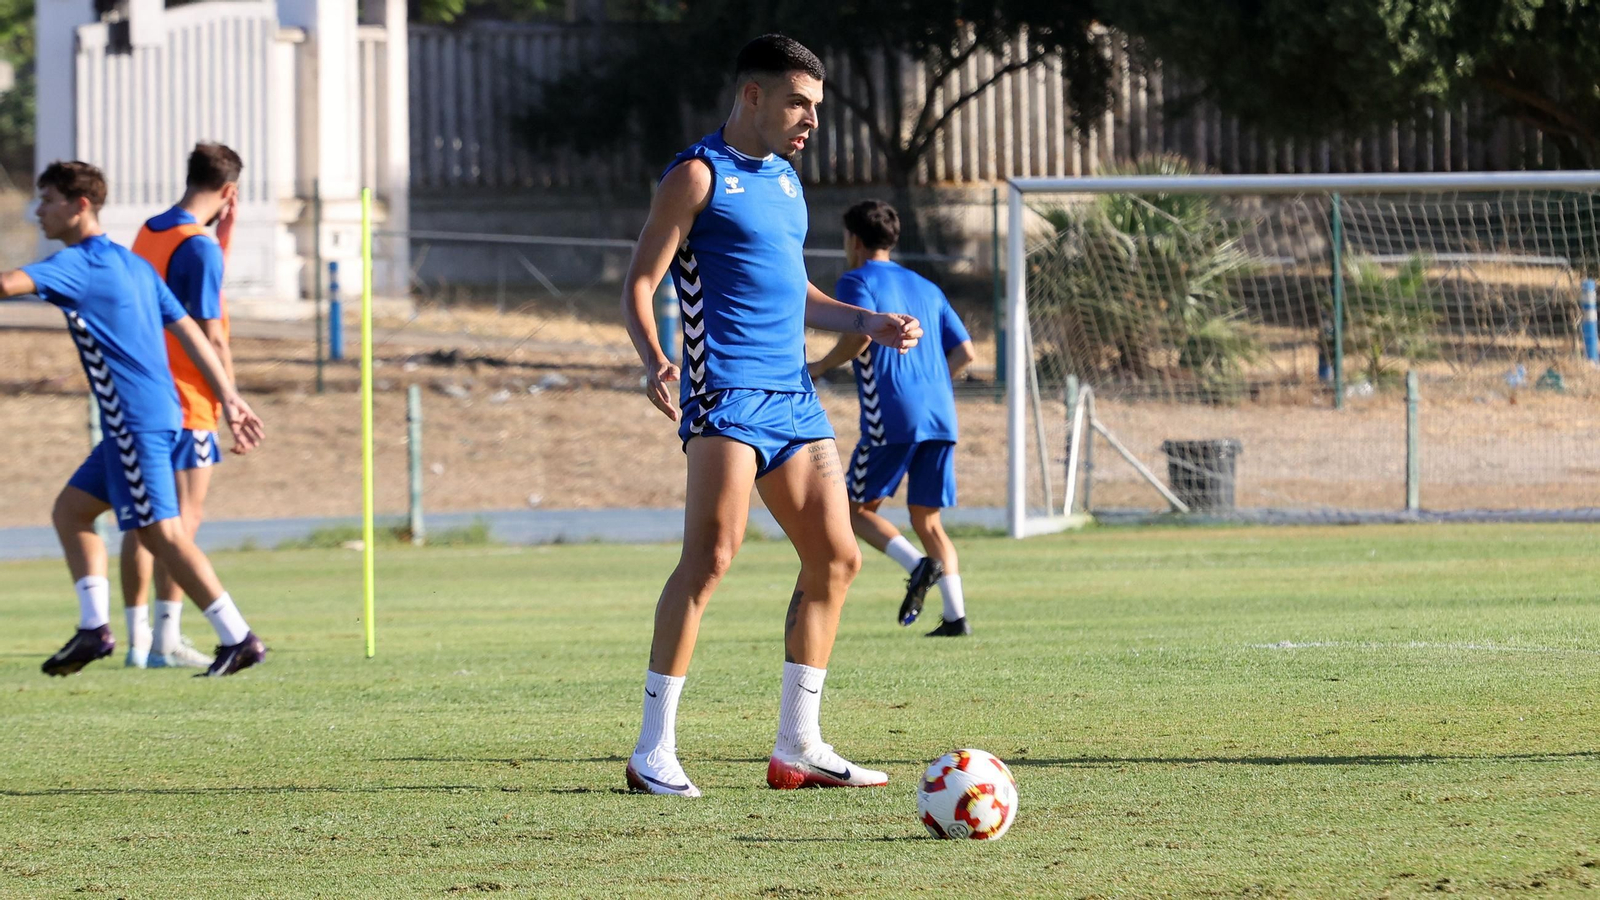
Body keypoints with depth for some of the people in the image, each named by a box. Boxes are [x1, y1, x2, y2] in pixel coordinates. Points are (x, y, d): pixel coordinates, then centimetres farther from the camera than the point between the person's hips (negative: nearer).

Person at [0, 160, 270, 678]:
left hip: (135, 418, -10)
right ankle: (94, 628, 9)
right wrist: (230, 399, 17)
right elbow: (189, 331, 17)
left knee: (160, 532, -9)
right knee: (70, 510, 15)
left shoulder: (78, 264, -10)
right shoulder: (132, 264, 17)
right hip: (159, 412, 10)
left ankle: (238, 639, -10)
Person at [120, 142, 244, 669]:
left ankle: (137, 638, 11)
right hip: (186, 405, -8)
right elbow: (209, 337, -16)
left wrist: (222, 236, 18)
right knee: (182, 519, -6)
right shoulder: (200, 246, -14)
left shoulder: (147, 235, 11)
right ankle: (167, 640, -10)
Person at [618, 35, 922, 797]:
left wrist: (866, 324, 19)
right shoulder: (700, 175, -3)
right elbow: (638, 285, -8)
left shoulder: (784, 179, 21)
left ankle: (797, 747, 13)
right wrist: (653, 361, -25)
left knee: (836, 560, 6)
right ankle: (653, 751, -16)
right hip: (727, 393, -9)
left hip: (793, 397, 9)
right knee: (710, 557, -18)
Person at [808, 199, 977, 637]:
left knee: (857, 509, 5)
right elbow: (964, 352, 17)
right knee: (927, 519, 10)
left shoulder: (858, 281, 3)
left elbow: (860, 336, -15)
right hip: (940, 416, 6)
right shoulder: (927, 288, 22)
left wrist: (820, 367, 0)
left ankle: (918, 565, -20)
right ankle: (956, 614, -5)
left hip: (892, 418, -6)